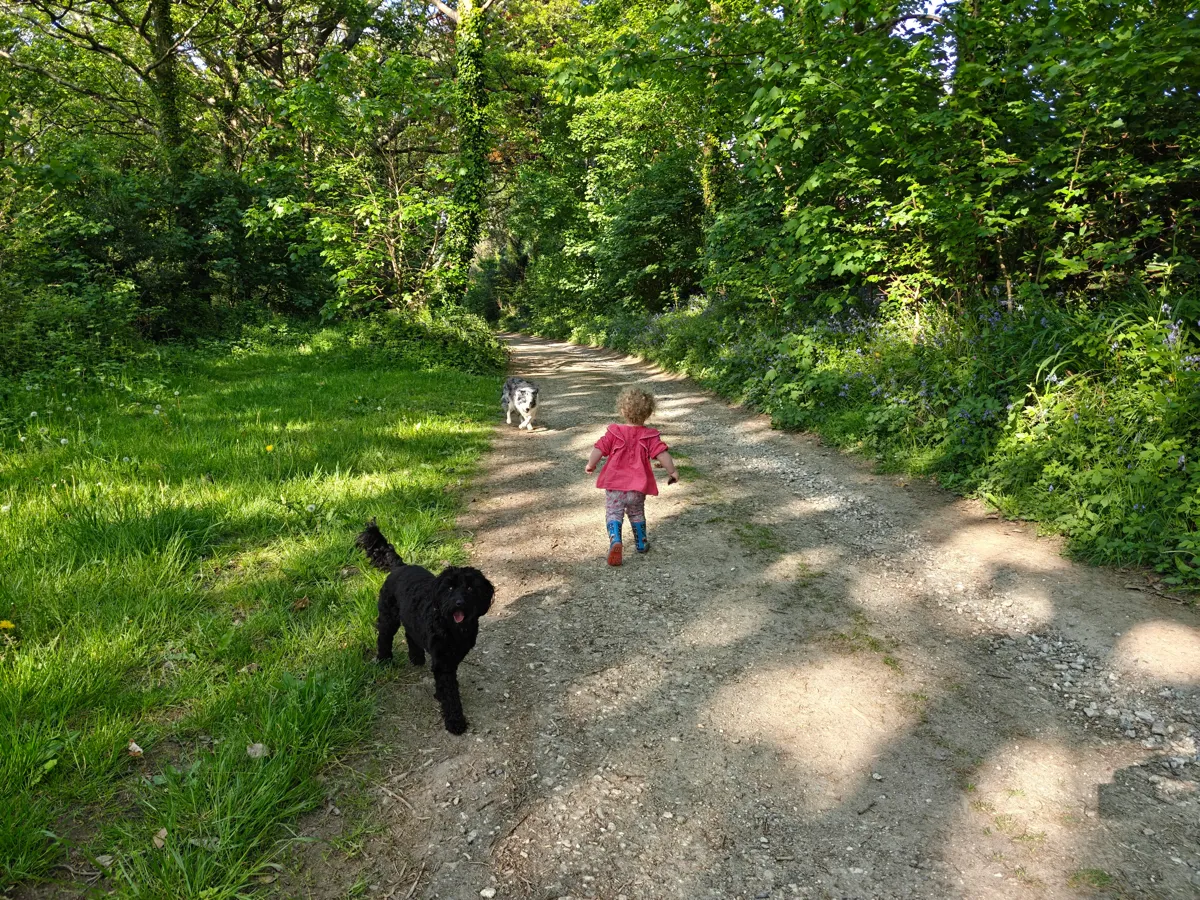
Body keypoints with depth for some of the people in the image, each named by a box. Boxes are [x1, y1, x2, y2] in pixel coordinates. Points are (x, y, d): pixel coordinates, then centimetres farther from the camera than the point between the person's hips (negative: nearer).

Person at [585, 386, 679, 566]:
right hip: (637, 486, 1)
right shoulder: (649, 436, -4)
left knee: (613, 513, 3)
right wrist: (672, 471, 1)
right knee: (637, 514, 22)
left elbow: (598, 450, -4)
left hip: (614, 484, -1)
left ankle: (615, 540, -23)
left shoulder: (614, 433, -4)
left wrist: (590, 465, 13)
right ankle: (641, 544, 33)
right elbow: (663, 454, -11)